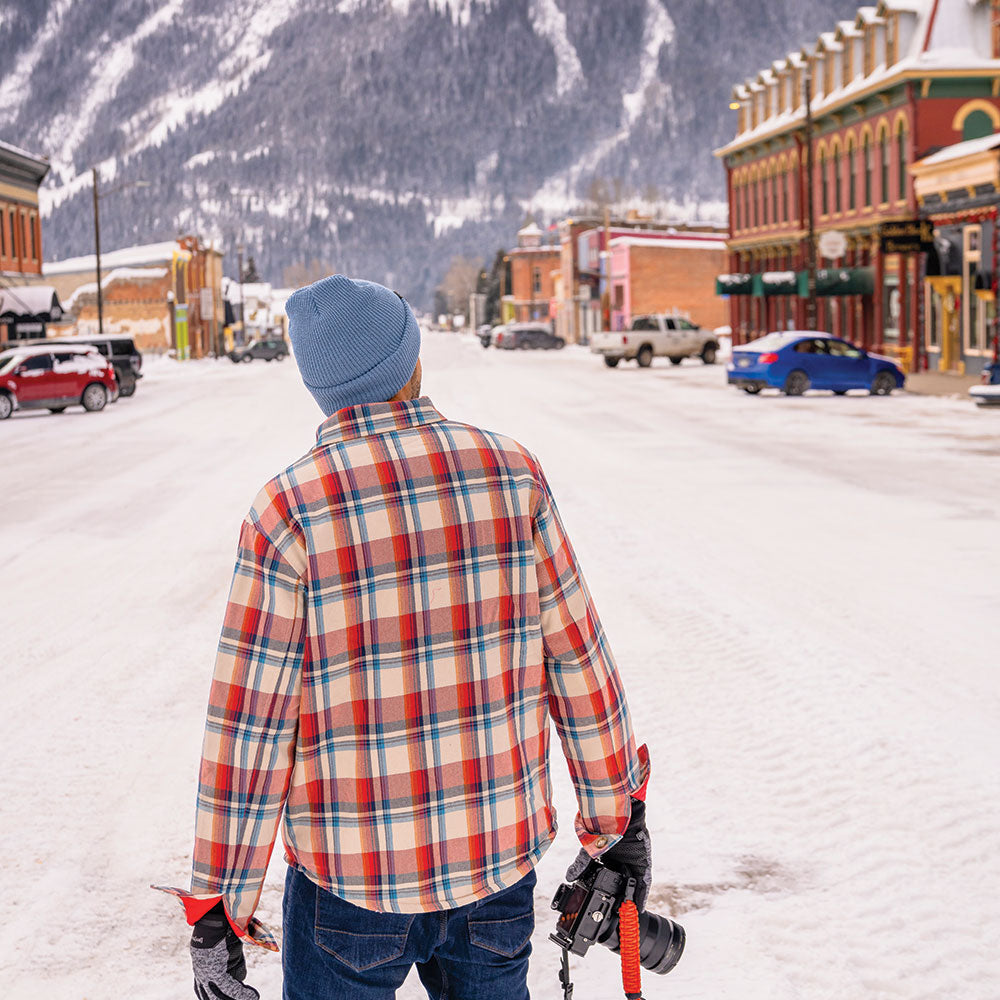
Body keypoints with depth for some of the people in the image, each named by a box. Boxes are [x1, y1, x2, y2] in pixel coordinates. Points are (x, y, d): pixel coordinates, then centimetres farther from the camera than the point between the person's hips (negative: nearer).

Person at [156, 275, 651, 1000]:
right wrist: (618, 816, 13)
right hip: (501, 857, 3)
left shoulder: (289, 510, -13)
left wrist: (217, 905, -3)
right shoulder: (511, 471, -4)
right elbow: (579, 658, 2)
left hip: (351, 874, -3)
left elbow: (250, 719, -11)